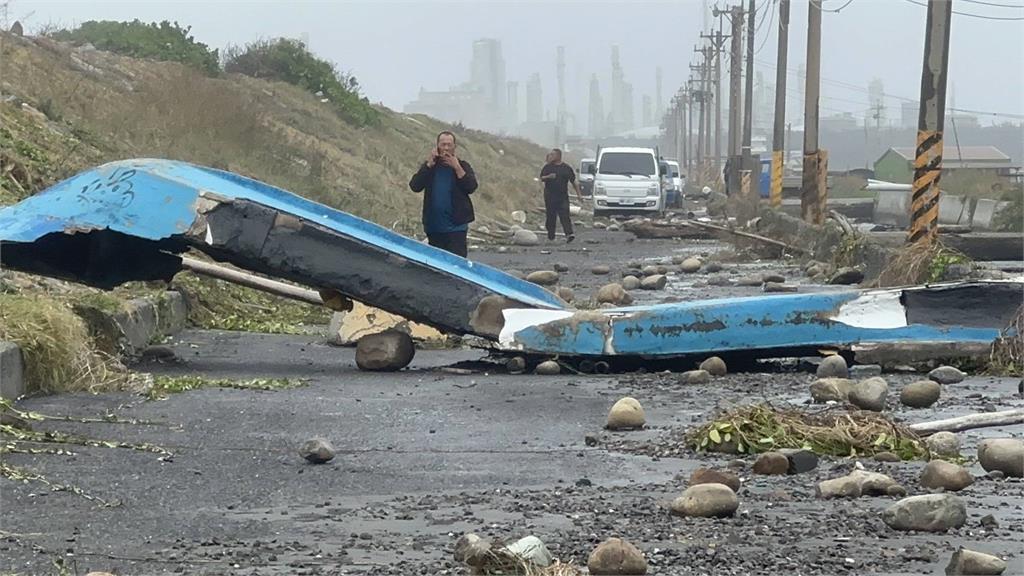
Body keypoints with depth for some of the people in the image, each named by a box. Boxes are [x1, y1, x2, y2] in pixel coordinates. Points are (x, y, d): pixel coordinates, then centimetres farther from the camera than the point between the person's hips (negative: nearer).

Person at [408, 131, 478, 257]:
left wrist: (457, 168, -17)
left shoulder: (462, 166, 5)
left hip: (456, 226, -3)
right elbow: (414, 186, -4)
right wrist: (429, 165, -11)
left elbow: (471, 187, -10)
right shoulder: (428, 166, 10)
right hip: (434, 227, 3)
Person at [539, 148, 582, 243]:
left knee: (565, 216, -13)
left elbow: (574, 182, 10)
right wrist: (548, 177, -15)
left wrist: (579, 194, 6)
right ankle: (551, 236, 13)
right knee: (551, 217, 4)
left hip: (563, 197, -1)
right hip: (550, 197, 1)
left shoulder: (567, 168, 5)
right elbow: (541, 178, 7)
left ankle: (569, 234, -22)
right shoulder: (547, 167, 9)